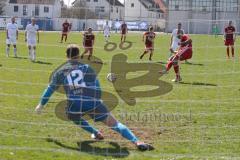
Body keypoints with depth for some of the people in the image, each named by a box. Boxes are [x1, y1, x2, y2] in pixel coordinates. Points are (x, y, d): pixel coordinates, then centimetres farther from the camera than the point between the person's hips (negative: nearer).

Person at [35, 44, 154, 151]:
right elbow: (97, 88, 19)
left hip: (74, 105, 1)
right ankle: (137, 142, -18)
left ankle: (96, 133, 27)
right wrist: (97, 102, 33)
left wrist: (41, 105, 42)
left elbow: (50, 89, 29)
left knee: (75, 116, 38)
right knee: (114, 123, 0)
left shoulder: (60, 72, 18)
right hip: (92, 102, -1)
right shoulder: (87, 68, 17)